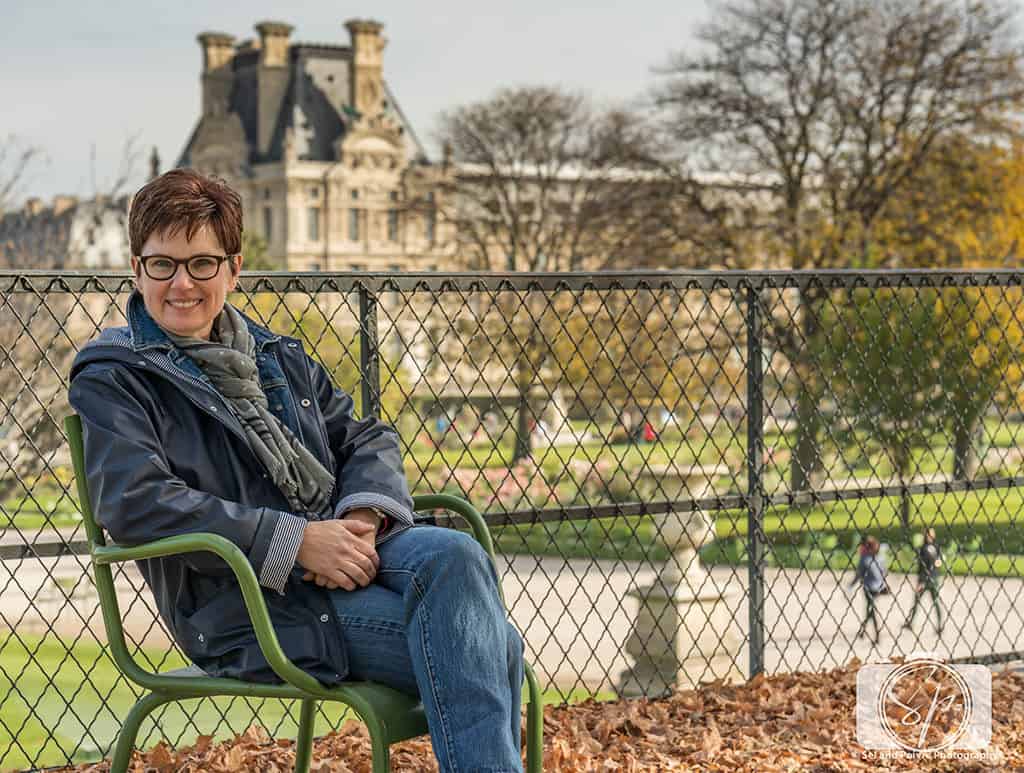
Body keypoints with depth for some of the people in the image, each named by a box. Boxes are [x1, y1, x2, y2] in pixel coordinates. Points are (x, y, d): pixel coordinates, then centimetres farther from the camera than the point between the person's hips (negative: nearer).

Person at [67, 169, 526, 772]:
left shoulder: (278, 358, 25)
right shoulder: (112, 380, 4)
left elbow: (366, 438, 20)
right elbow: (136, 503, -12)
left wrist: (364, 515, -6)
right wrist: (295, 541, -18)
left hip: (343, 548, 6)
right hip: (243, 601, -6)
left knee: (454, 554, -30)